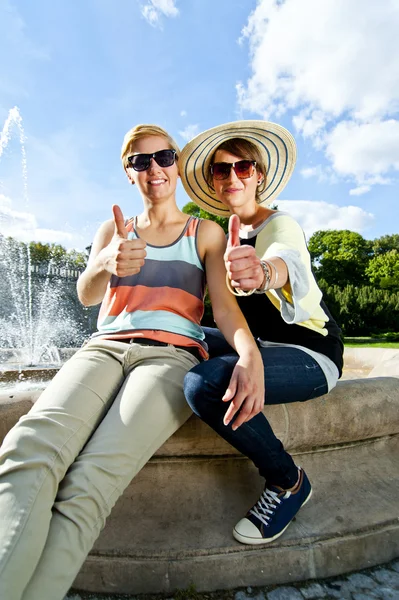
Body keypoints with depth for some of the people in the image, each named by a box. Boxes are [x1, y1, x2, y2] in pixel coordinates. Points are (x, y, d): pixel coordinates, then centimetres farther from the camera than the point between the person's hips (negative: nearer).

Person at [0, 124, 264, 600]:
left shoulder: (206, 234, 17)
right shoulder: (112, 230, 23)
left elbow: (225, 307, 2)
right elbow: (86, 295, 5)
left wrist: (249, 354, -22)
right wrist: (107, 263, -22)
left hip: (172, 355, -1)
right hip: (105, 348, 2)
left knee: (89, 485, -30)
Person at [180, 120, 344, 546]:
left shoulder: (280, 225, -12)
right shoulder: (232, 234, 11)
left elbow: (287, 260, -38)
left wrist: (264, 271, -60)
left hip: (310, 352, -7)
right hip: (263, 345, 8)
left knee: (205, 383, -31)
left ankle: (288, 482, -4)